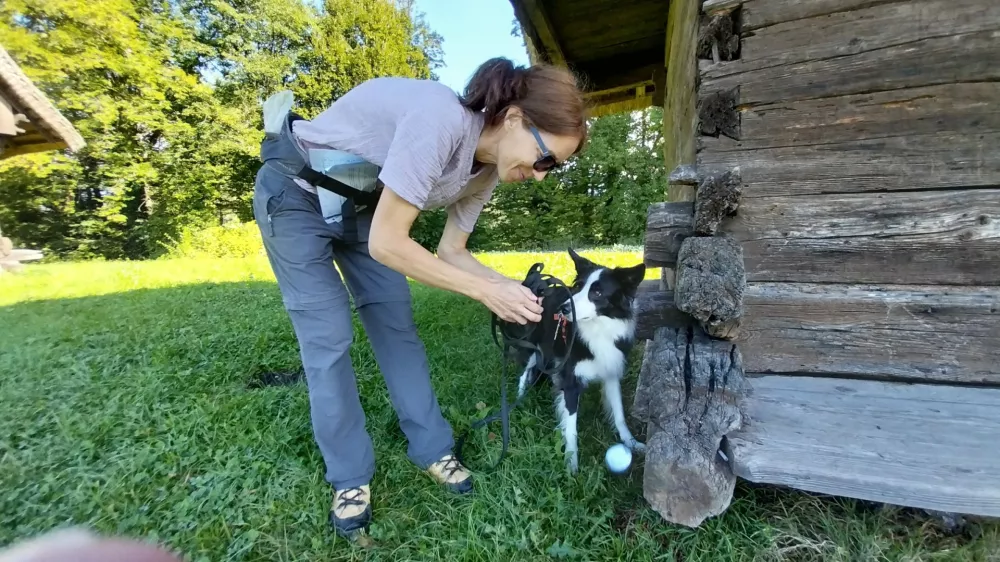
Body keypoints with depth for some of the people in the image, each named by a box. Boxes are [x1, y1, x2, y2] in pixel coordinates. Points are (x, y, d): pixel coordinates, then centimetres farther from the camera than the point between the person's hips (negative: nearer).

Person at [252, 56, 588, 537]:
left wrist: (510, 288, -17)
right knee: (327, 339, -7)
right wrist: (485, 291, -30)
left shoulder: (487, 169, -10)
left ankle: (432, 450, 16)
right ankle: (349, 478, 11)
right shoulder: (441, 119, -35)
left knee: (397, 324, 2)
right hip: (295, 193, -6)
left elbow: (451, 252, -3)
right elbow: (386, 244, -34)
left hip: (360, 205, 7)